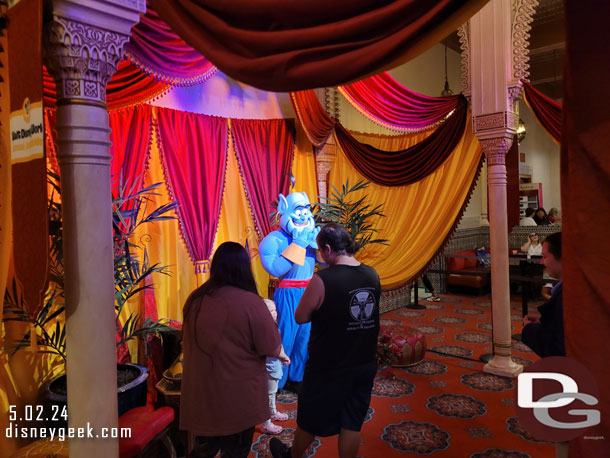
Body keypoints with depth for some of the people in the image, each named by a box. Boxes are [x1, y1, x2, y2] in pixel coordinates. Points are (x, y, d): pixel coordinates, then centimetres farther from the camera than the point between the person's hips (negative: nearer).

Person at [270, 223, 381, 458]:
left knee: (310, 420, 20)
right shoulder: (372, 275, -6)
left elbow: (300, 317, -14)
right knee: (351, 423, 19)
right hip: (364, 366, 4)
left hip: (328, 369, -4)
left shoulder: (322, 280, -24)